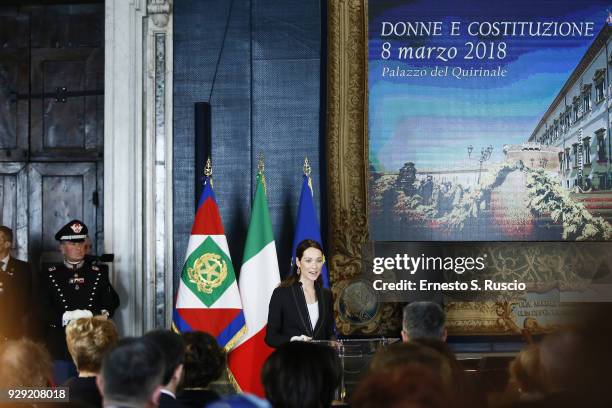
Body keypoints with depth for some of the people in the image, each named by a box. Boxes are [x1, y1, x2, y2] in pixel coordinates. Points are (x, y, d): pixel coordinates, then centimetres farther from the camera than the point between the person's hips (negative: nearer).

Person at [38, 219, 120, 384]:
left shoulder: (99, 272, 10)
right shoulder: (50, 275, 7)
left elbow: (111, 303, 3)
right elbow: (43, 311, -1)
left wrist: (90, 315, -15)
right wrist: (67, 317, -16)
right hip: (60, 347, -1)